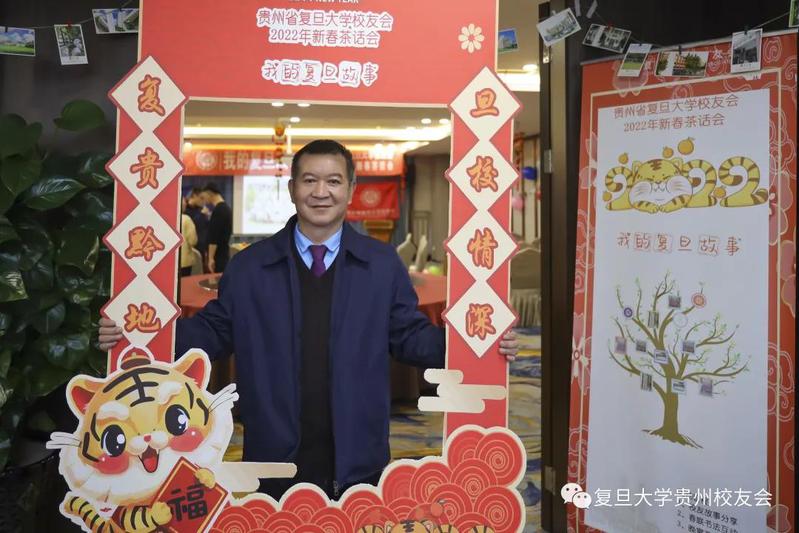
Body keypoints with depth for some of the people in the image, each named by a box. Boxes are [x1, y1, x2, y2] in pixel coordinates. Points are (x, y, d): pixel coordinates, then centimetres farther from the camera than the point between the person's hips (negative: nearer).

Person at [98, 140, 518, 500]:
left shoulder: (383, 264, 2)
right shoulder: (248, 266, 3)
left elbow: (409, 336, 3)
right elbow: (215, 331, 5)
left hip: (357, 462, 0)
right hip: (274, 461, 1)